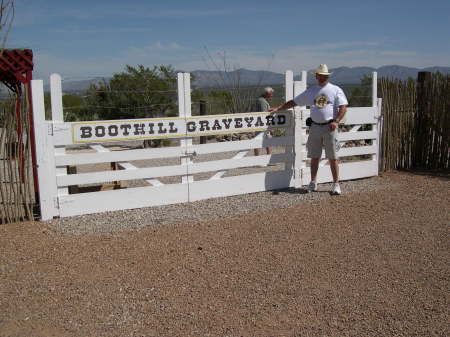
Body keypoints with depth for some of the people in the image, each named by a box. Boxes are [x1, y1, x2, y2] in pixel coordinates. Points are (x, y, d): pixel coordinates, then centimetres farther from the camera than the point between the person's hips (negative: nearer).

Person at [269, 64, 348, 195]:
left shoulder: (336, 90, 2)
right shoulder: (310, 91, 12)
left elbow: (343, 107, -5)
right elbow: (293, 102, 13)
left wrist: (336, 121, -19)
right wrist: (278, 108, 6)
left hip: (330, 127, -3)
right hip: (315, 126, 4)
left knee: (333, 158, -1)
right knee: (314, 157, 7)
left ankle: (336, 184, 6)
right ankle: (313, 183, 15)